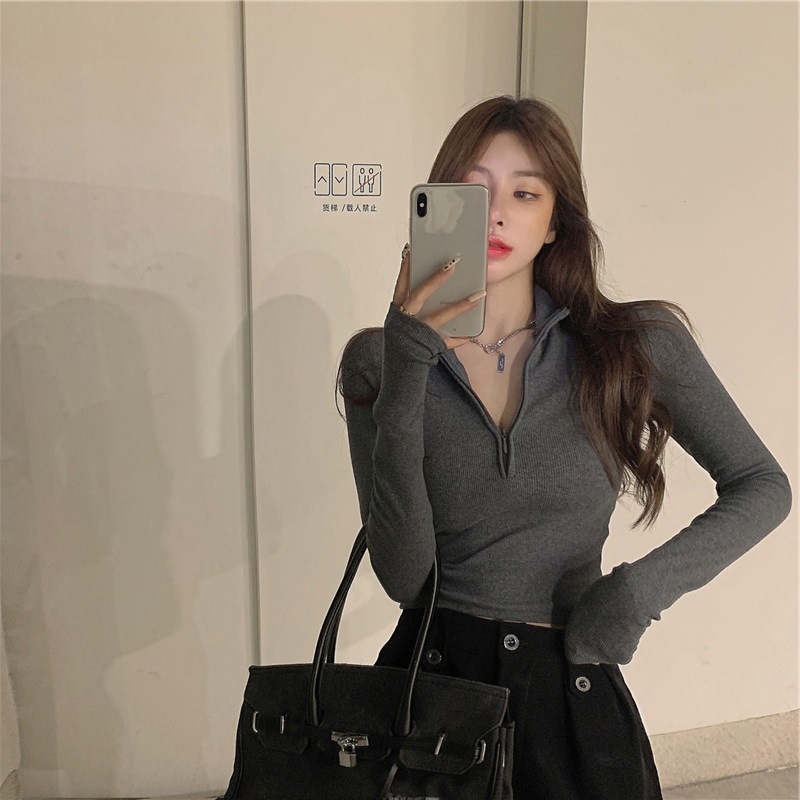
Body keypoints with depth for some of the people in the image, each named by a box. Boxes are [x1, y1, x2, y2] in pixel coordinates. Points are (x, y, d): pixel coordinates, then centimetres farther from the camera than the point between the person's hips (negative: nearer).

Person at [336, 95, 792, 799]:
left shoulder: (636, 344, -8)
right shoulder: (377, 362, -8)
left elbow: (763, 487, 1)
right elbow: (403, 577, -16)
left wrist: (644, 587, -14)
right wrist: (405, 380, -26)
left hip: (573, 689, 0)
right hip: (433, 670, 1)